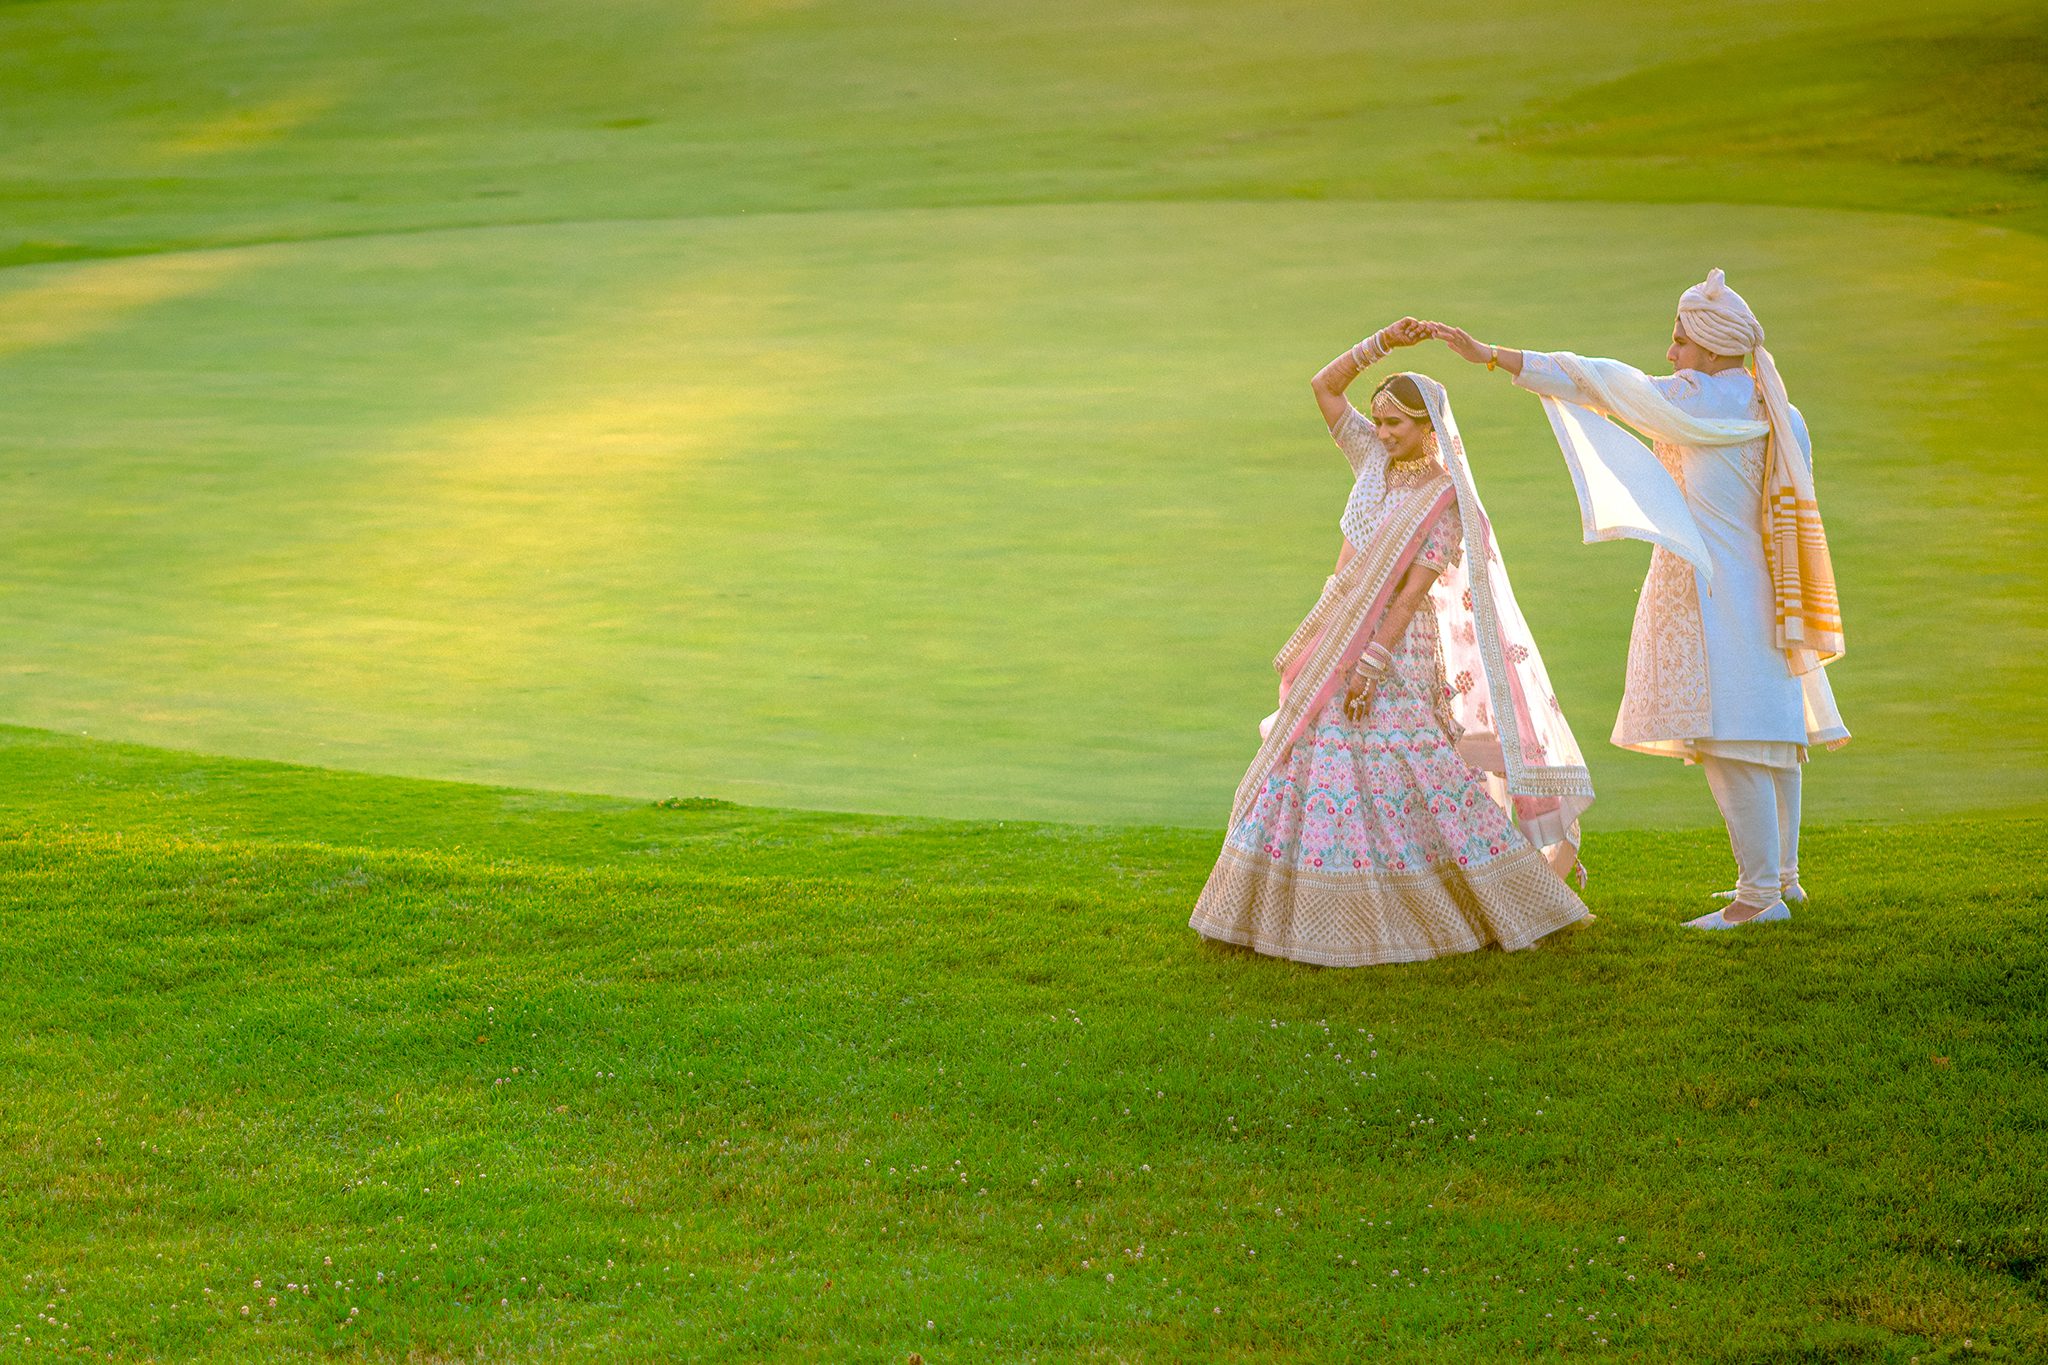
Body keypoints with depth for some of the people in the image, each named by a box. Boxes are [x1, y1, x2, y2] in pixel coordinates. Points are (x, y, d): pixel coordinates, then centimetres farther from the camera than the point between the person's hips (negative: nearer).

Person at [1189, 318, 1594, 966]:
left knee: (1412, 780, -4)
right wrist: (1383, 342, -5)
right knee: (1323, 767, 9)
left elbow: (1411, 594, -18)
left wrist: (1370, 668, -22)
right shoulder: (1377, 461, 6)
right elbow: (1325, 385, 6)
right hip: (1339, 643, 7)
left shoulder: (1445, 500, -13)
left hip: (1398, 652, -7)